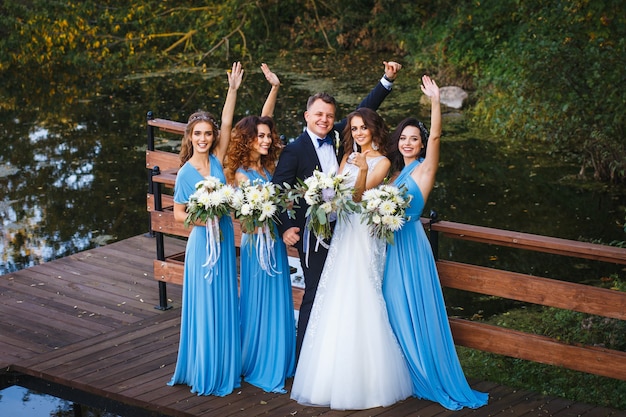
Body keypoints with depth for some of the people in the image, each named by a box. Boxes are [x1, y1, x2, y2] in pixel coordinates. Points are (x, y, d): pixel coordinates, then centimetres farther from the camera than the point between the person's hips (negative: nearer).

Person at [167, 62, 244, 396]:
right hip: (202, 241, -5)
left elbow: (227, 124, -9)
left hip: (224, 239, 5)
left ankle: (225, 368, 25)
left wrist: (233, 89, -15)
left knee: (225, 304, 13)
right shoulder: (186, 173, -10)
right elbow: (178, 214, -6)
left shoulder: (217, 160, -1)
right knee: (204, 307, 2)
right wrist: (204, 220, -20)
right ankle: (204, 374, 13)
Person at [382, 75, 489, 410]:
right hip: (392, 246, 7)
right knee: (395, 311, 12)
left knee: (414, 312, -4)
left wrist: (435, 100, -32)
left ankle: (430, 377, 5)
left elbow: (435, 136, -23)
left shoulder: (424, 169, -7)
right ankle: (406, 374, 22)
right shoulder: (397, 172, 14)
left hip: (410, 244, -7)